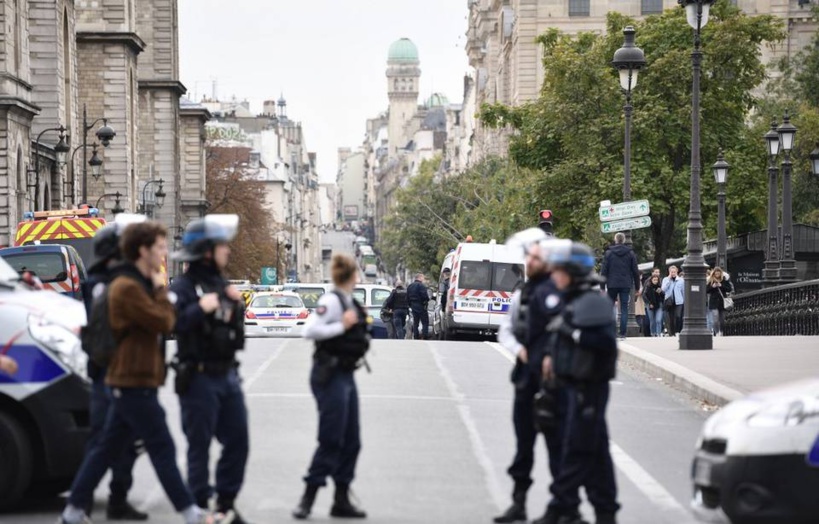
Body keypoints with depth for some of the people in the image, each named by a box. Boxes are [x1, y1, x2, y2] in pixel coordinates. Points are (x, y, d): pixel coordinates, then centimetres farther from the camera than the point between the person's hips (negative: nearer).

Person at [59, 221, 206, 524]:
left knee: (108, 448, 12)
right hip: (135, 381, -10)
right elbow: (163, 322, -20)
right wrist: (161, 290, -8)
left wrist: (158, 291, 5)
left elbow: (161, 323, 19)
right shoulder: (128, 287, -17)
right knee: (162, 449, -6)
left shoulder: (138, 283, 17)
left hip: (128, 380, 10)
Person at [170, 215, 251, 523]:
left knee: (237, 442, 11)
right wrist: (200, 308, -32)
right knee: (200, 446, -2)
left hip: (227, 375, 8)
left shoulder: (221, 284, 14)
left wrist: (237, 305, 6)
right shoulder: (184, 287, -12)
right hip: (199, 378, -8)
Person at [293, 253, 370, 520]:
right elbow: (310, 331, -23)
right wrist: (342, 326, -21)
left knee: (351, 442, 10)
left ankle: (341, 500, 17)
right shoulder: (331, 300, -14)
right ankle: (307, 499, -1)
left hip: (345, 376, 9)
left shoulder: (350, 302, 12)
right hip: (330, 376, -9)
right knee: (331, 440, -8)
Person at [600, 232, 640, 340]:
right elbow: (635, 271, 5)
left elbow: (604, 271, -2)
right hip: (626, 285, 0)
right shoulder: (631, 253, 3)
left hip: (612, 284, 0)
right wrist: (637, 287, 11)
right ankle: (623, 333, -5)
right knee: (624, 309, 1)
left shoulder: (609, 253, 0)